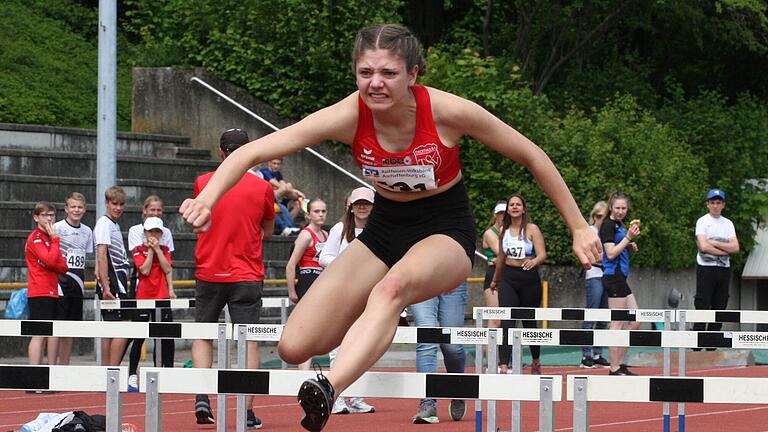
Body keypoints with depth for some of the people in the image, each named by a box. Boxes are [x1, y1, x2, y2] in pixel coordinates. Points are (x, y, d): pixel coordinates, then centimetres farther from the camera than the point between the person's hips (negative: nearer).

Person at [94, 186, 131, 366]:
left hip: (118, 282, 10)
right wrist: (106, 288, -22)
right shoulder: (104, 223, -9)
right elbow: (101, 257, -17)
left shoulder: (115, 226, 20)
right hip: (113, 283, -10)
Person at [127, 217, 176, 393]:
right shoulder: (138, 251, 1)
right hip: (143, 297, -3)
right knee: (139, 338, -1)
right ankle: (132, 376, 4)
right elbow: (145, 270, -12)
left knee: (167, 338, -1)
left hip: (162, 298, 3)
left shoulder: (165, 250, 12)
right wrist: (151, 250, -10)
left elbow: (168, 270, -1)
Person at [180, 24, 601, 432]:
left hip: (446, 230, -4)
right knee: (294, 348, -10)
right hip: (384, 229, 4)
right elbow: (253, 152, -20)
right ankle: (381, 329, 20)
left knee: (393, 286, -41)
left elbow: (531, 156, -8)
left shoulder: (447, 112, -22)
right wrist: (207, 198, -38)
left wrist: (579, 228, -4)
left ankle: (329, 389, -58)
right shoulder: (349, 117, -19)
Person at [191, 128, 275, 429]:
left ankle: (202, 400, -1)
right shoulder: (262, 188, -2)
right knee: (249, 341, 2)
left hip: (209, 273, 1)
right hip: (247, 276, -1)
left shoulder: (202, 183, -2)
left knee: (202, 336, 14)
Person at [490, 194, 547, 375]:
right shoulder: (504, 231, 8)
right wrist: (495, 280, 29)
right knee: (506, 323, -12)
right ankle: (503, 365, -19)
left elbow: (542, 254, -11)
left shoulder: (532, 229, -3)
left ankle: (536, 362, 32)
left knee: (529, 322, 10)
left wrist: (534, 261, -33)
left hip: (529, 278, -2)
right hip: (508, 278, 2)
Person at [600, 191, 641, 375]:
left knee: (635, 322, 10)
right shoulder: (608, 225, -10)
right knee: (617, 324, -7)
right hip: (613, 276, -10)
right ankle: (615, 368, -4)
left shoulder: (620, 225, 17)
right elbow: (610, 253, -18)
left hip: (621, 278, 10)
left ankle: (621, 364, 13)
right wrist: (628, 238, -20)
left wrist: (630, 247, 7)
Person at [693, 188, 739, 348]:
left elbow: (735, 248, 0)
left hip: (724, 269, 5)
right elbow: (704, 247, -16)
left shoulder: (728, 223, 13)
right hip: (706, 267, -5)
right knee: (702, 306, -8)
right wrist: (725, 250, -8)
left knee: (719, 306, 5)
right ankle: (697, 347, -8)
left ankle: (711, 347, 9)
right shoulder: (702, 221, -2)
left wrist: (714, 243, -9)